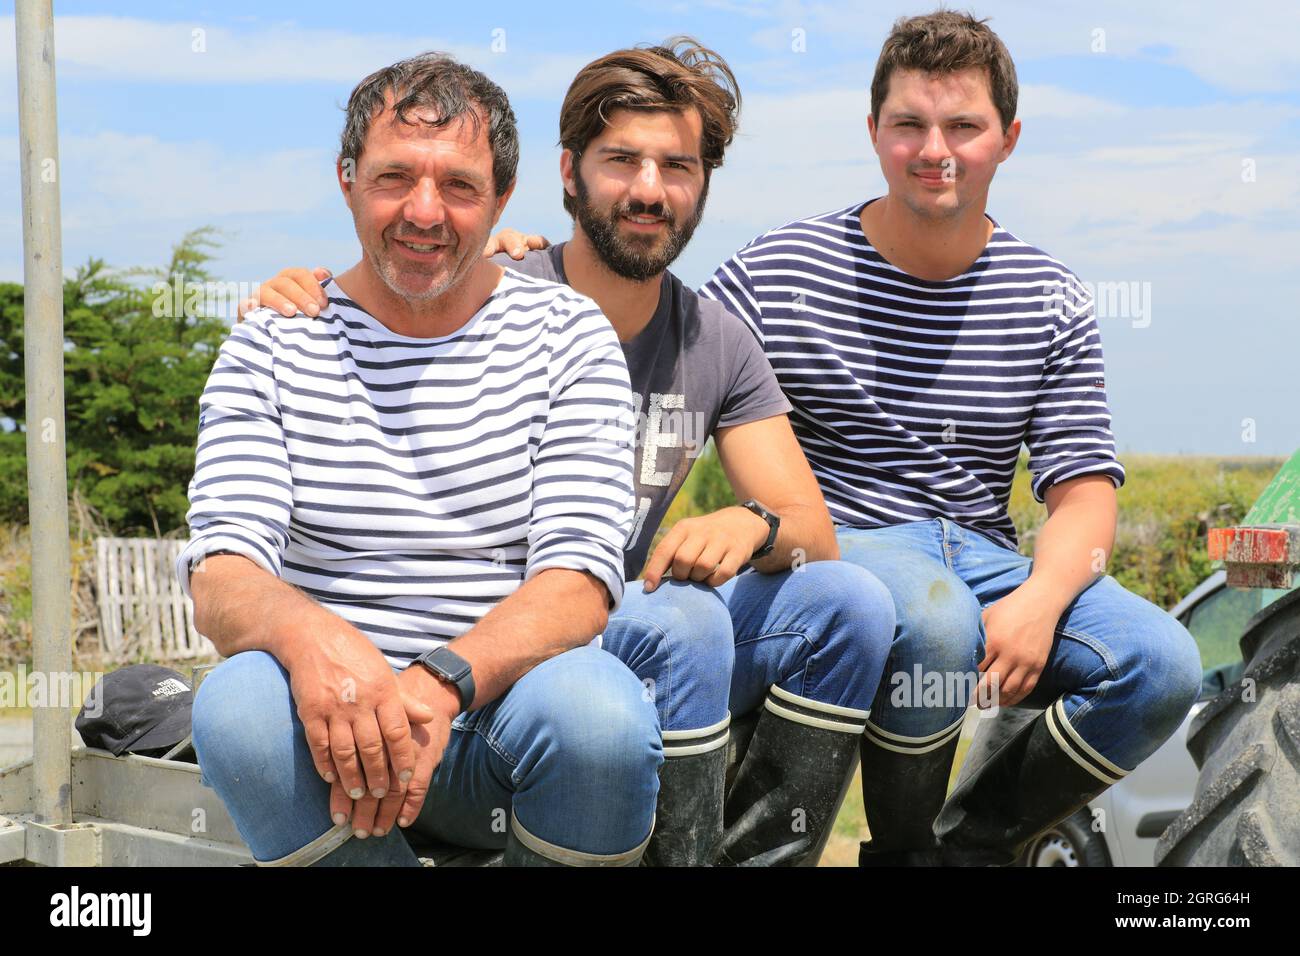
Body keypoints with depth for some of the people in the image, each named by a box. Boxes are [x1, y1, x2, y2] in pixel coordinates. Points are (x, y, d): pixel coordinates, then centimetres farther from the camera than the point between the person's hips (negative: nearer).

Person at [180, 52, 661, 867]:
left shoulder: (570, 335, 2)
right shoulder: (270, 347, 4)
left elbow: (579, 580, -10)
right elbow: (220, 573, -8)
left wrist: (442, 680, -30)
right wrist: (307, 633, -34)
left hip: (509, 696, 0)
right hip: (331, 718, 1)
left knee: (600, 712, -35)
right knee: (240, 704, -33)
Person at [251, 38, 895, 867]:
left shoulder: (718, 344, 5)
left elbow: (814, 532, 2)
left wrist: (751, 525, -22)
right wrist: (291, 304, -27)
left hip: (631, 629, 5)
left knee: (849, 600, -14)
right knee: (678, 617, -32)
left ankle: (756, 853, -4)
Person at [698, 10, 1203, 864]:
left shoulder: (1052, 303, 7)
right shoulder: (777, 274, -1)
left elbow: (1083, 490, 4)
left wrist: (1039, 600, -16)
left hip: (982, 556, 4)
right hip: (838, 543, -4)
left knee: (1162, 665, -20)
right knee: (936, 618, -38)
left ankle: (964, 843, 2)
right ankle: (900, 849, -6)